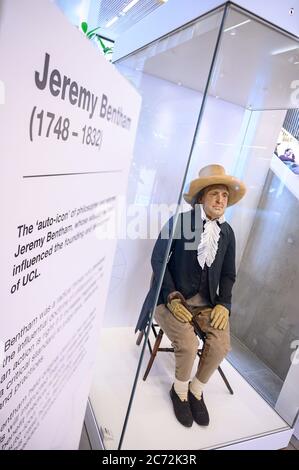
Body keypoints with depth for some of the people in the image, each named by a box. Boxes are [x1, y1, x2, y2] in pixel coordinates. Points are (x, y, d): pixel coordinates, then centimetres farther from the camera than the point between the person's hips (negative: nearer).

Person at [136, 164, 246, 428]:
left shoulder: (227, 232, 5)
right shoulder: (179, 222, -9)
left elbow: (228, 274, 10)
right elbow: (158, 260, -10)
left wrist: (223, 304, -5)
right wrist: (172, 298, -16)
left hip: (207, 303, 4)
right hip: (172, 300, -4)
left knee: (221, 344, -18)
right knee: (188, 344, -23)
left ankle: (197, 390, 13)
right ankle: (179, 390, 12)